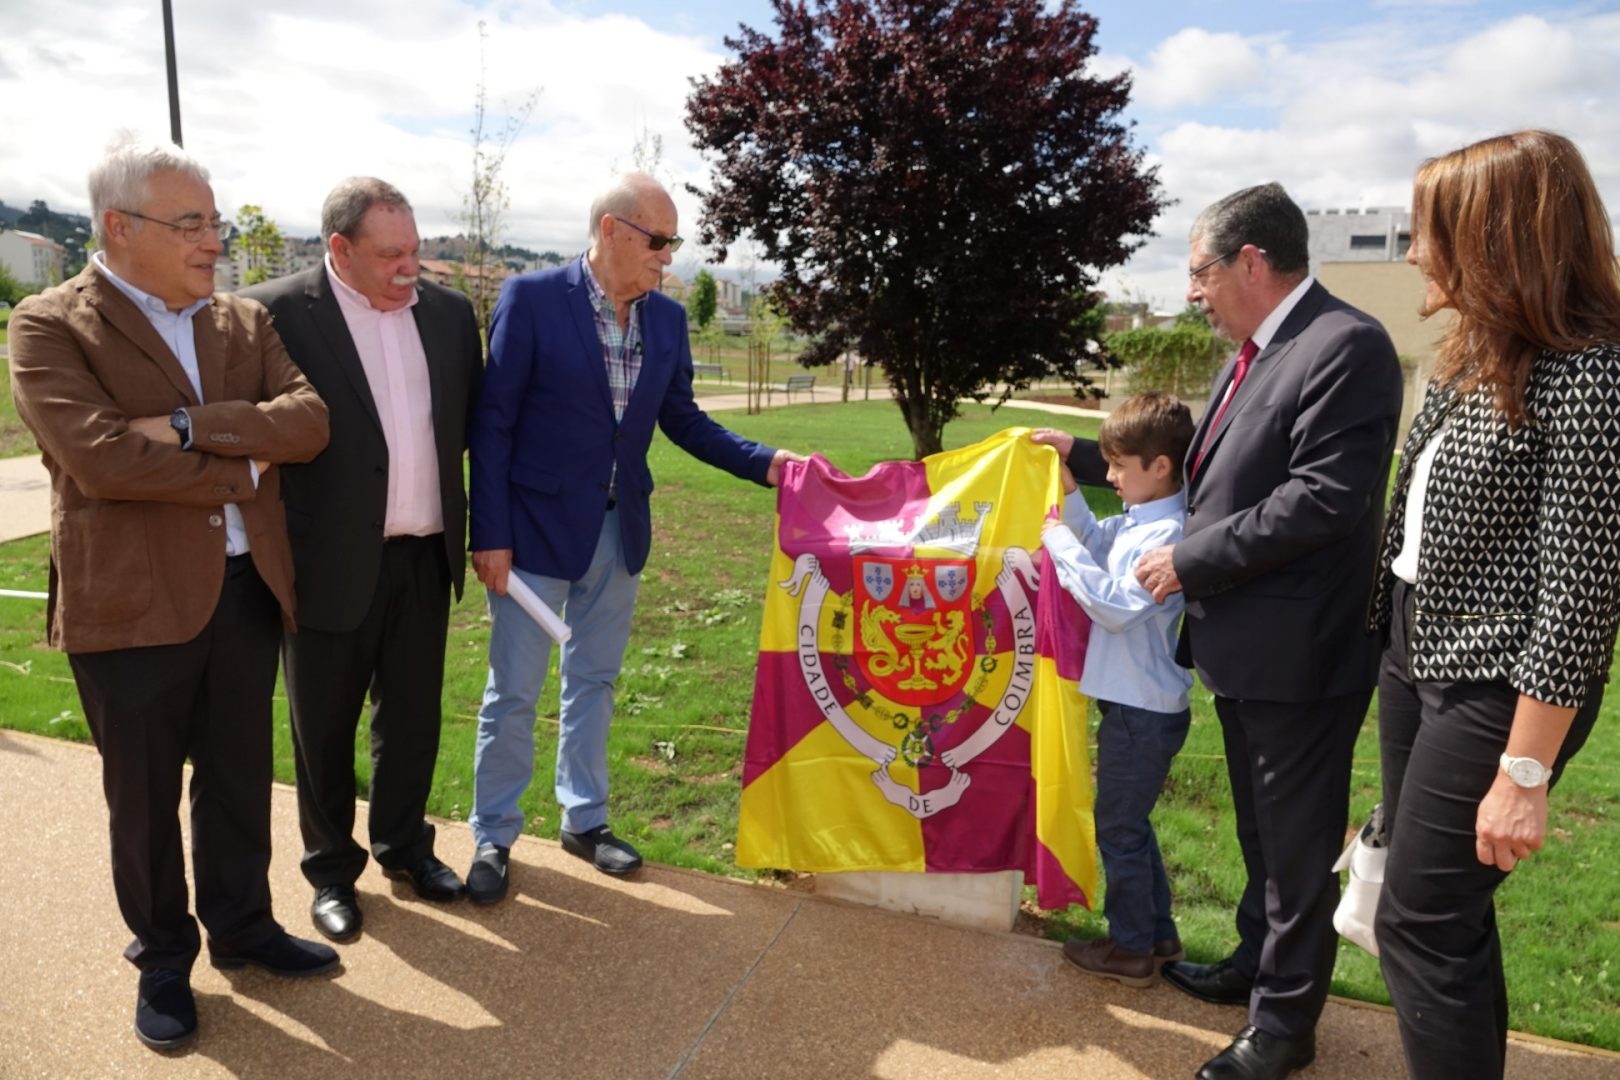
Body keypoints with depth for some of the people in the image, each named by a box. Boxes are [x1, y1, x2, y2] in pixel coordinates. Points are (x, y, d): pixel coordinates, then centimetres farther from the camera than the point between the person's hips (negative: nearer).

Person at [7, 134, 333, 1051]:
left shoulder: (245, 322, 8)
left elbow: (309, 422, -7)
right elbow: (103, 457, -21)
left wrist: (191, 425, -18)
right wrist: (243, 466, -12)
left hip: (247, 588, 4)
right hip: (132, 601, -4)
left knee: (241, 778, 17)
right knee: (145, 796, 12)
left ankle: (242, 926, 36)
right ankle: (164, 959, 31)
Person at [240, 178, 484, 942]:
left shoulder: (449, 312, 5)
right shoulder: (275, 311, -10)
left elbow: (475, 420, 10)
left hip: (424, 557, 4)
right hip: (331, 561, -3)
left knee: (412, 715, 16)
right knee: (324, 726, 13)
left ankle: (404, 845, 37)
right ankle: (332, 869, 32)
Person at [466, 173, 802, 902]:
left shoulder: (667, 319, 2)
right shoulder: (531, 298, -12)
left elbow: (681, 419, 9)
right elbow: (493, 423, -11)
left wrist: (765, 462, -4)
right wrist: (490, 535, -14)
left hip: (619, 531, 5)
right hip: (537, 528, -5)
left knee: (594, 681, 17)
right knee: (514, 690, 6)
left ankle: (584, 819, 33)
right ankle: (494, 835, 24)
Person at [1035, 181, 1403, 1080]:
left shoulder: (1346, 347, -18)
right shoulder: (1252, 353, 10)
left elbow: (1323, 499, -25)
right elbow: (1206, 467, 18)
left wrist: (1190, 560, -19)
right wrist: (1087, 456, 18)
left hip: (1297, 650, -9)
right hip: (1243, 642, 9)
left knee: (1297, 839, 7)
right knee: (1261, 827, 24)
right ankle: (1257, 963, 44)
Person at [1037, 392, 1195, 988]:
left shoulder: (1167, 533, -22)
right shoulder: (1136, 520, 5)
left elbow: (1118, 606, -27)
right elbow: (1096, 541, 21)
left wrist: (1063, 544, -22)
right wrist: (1068, 491, 6)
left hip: (1144, 712, -9)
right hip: (1131, 701, 9)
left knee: (1119, 828, 6)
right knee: (1130, 824, 21)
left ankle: (1132, 950, 22)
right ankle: (1158, 934, 35)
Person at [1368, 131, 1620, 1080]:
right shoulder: (1484, 354, 7)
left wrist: (1524, 773, -19)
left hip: (1494, 686, -9)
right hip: (1417, 651, 9)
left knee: (1420, 923, 1)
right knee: (1446, 906, 21)